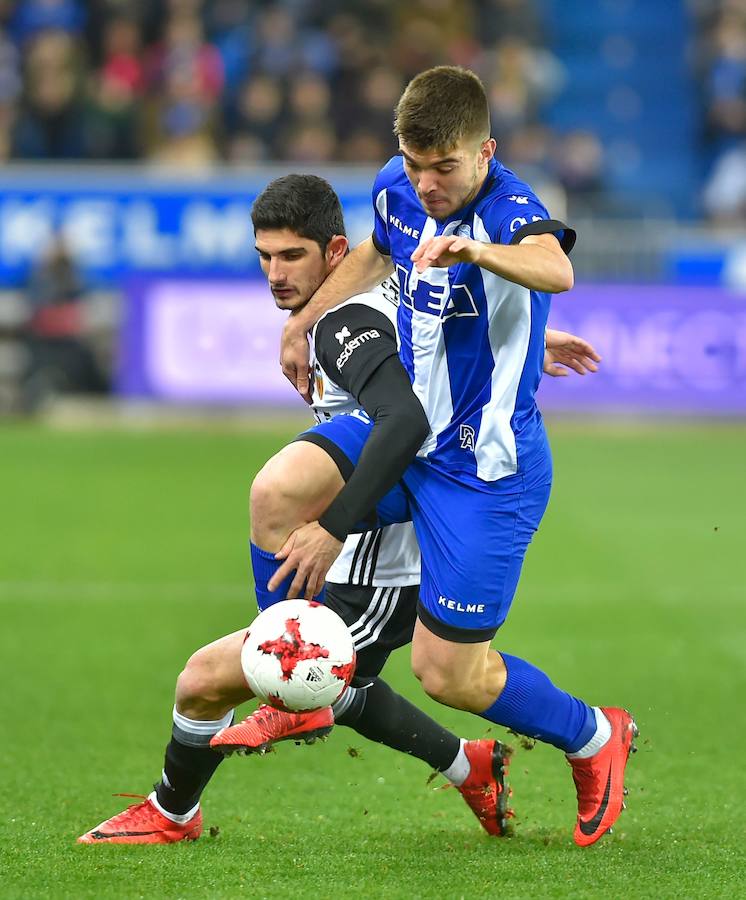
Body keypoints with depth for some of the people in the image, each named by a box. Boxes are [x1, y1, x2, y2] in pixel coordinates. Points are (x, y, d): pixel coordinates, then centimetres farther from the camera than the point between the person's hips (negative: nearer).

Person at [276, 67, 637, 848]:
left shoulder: (508, 210, -27)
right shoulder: (397, 187, -3)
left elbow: (555, 270, -52)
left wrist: (476, 250, -70)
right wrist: (303, 322, 28)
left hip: (483, 469, -7)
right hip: (406, 424, 7)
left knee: (448, 674, -3)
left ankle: (593, 739, 23)